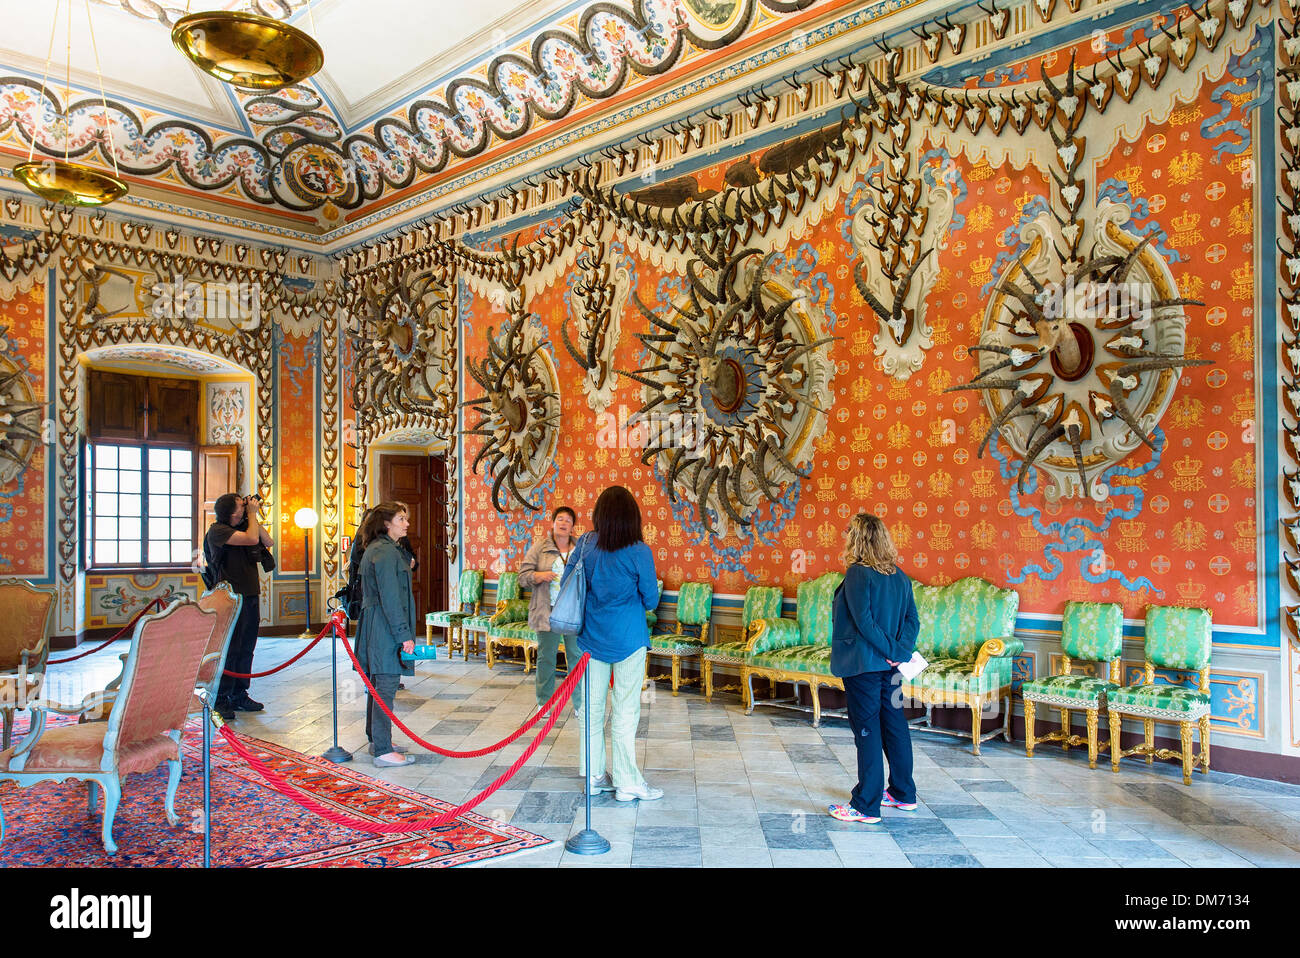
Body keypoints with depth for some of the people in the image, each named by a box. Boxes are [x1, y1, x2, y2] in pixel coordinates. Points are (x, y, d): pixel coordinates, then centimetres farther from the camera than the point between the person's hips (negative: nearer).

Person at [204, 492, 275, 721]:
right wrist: (252, 514, -9)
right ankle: (220, 700, 5)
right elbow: (252, 539, -23)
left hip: (250, 597, 8)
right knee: (229, 650, -4)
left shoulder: (242, 526, 12)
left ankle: (239, 696, 21)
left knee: (246, 650, 12)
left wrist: (254, 517, 6)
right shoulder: (217, 530, -12)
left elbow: (267, 542, 11)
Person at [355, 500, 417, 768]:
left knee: (378, 684, 17)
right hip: (386, 627, -11)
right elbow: (390, 597, -21)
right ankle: (383, 751, -3)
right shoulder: (385, 552, -16)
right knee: (386, 687, -7)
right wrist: (404, 635, -20)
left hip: (373, 625, 11)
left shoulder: (375, 549, 16)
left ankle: (378, 741, 28)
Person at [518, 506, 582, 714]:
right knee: (546, 657, 7)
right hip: (548, 612, -1)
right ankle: (544, 703, 21)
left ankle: (580, 704, 15)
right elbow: (523, 575, 2)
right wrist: (539, 576, -17)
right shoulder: (540, 547, 4)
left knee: (577, 657, 3)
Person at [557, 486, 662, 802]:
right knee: (625, 710, 4)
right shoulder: (639, 553, -15)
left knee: (591, 706, 14)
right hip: (628, 639, -4)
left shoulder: (585, 545, -6)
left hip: (591, 637, 4)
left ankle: (593, 775, 25)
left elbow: (565, 586, 2)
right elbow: (651, 601, -6)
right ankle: (627, 783, 13)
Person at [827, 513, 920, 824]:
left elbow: (863, 622, -20)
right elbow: (913, 619, 3)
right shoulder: (899, 575, 7)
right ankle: (904, 793, 29)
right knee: (895, 725, 17)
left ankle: (866, 806, 5)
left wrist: (892, 651, -13)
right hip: (890, 668, 7)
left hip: (863, 664, -7)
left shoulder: (857, 574, -14)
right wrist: (901, 651, -6)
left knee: (867, 731, -2)